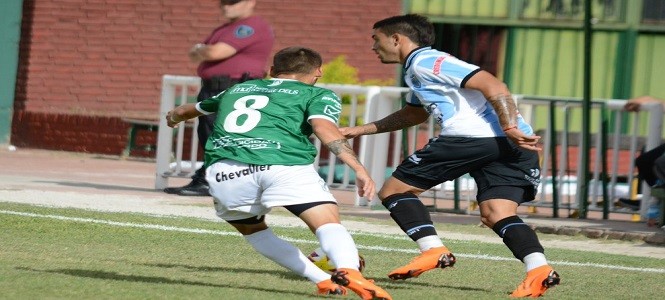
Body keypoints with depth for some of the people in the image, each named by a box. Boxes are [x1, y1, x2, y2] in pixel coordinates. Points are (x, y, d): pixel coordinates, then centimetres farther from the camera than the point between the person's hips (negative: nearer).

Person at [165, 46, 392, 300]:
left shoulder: (238, 89, 35)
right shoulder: (319, 95, 21)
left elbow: (183, 112, 52)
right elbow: (324, 127, -2)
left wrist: (174, 117, 74)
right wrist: (358, 168, -9)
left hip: (224, 171, 4)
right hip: (283, 164, -4)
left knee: (251, 229, 27)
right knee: (328, 224, -12)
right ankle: (349, 271, -45)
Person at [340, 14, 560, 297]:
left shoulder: (426, 62, -1)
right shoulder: (417, 70, 30)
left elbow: (492, 85, -11)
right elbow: (412, 114, 50)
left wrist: (510, 128, -20)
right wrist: (361, 129, 51)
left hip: (472, 136, -9)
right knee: (497, 214, 2)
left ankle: (432, 250, -10)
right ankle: (538, 269, -21)